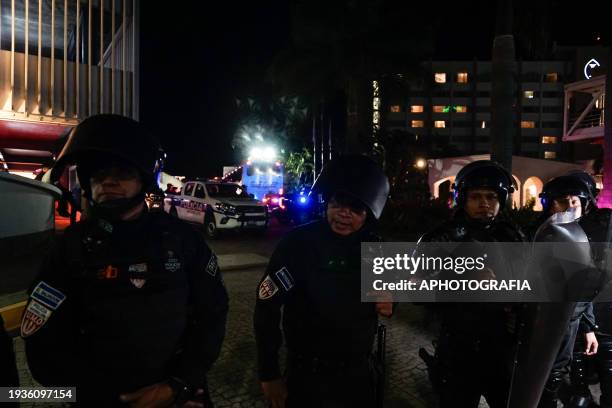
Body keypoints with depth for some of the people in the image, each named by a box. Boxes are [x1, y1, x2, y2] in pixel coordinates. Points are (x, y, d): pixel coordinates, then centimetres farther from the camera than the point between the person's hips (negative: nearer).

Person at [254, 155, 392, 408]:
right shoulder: (299, 242, -20)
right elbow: (267, 307, -18)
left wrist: (388, 304, -8)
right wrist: (269, 374, -16)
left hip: (360, 371, 6)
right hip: (309, 376, -5)